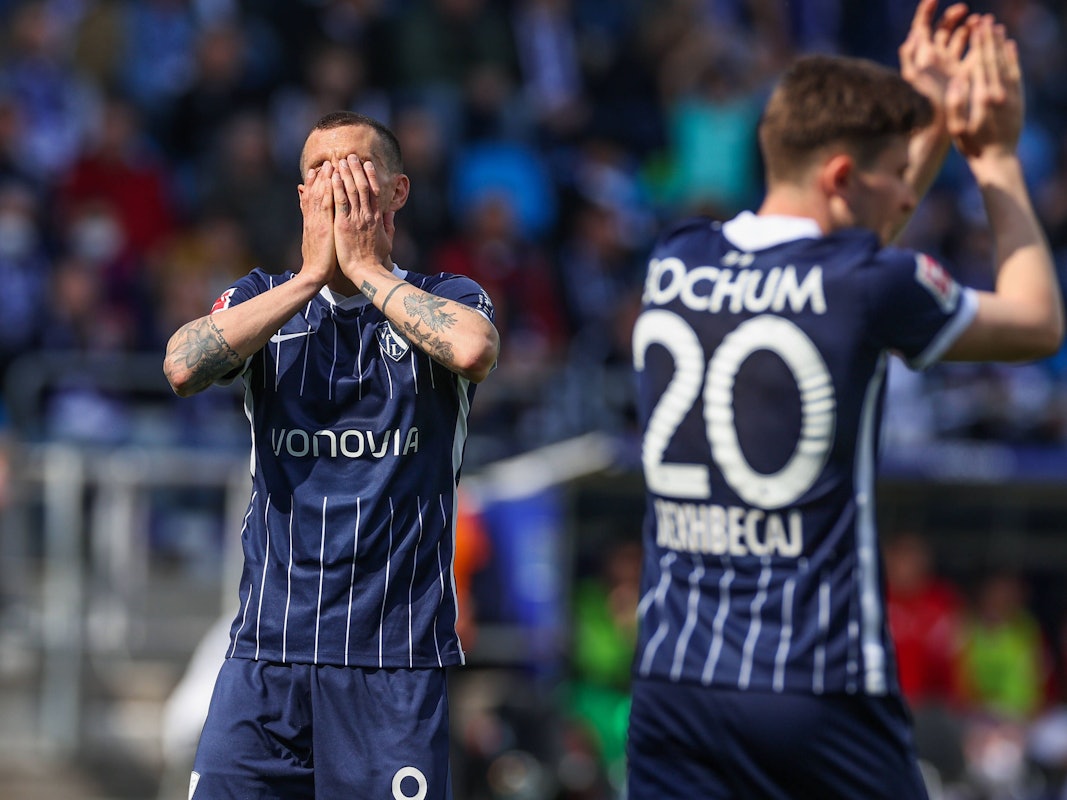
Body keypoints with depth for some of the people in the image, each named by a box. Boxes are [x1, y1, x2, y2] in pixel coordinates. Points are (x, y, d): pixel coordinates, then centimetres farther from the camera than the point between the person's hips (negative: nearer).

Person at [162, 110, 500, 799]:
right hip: (266, 649, 2)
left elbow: (475, 350, -19)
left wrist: (364, 266, -7)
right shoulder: (263, 301, 14)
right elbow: (184, 366, -8)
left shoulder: (448, 300, 7)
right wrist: (312, 275, -4)